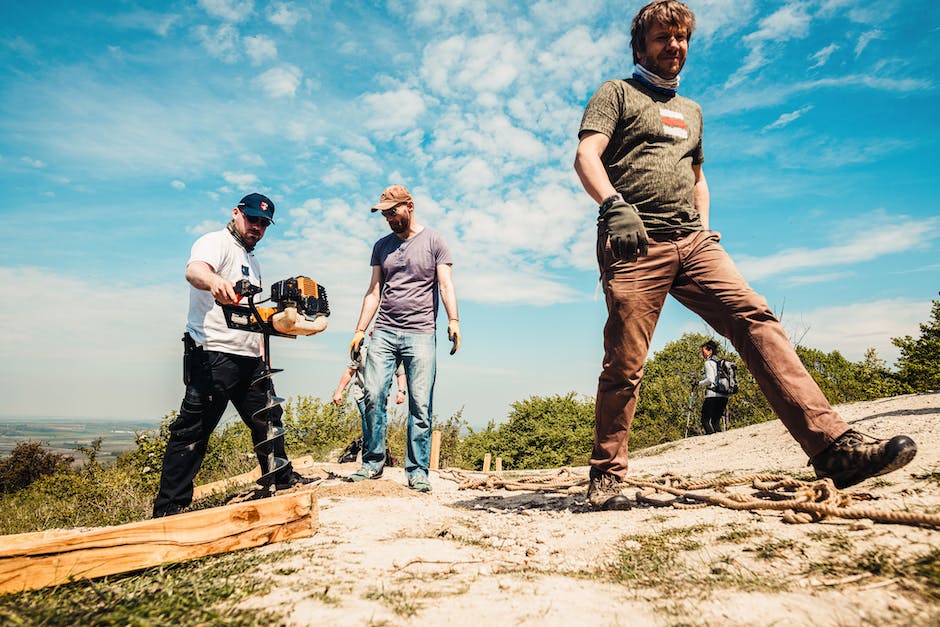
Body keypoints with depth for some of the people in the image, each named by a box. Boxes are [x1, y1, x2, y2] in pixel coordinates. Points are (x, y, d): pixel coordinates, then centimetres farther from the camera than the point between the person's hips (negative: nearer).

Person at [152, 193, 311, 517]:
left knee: (267, 419, 19)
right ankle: (168, 508, 1)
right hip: (213, 354, -9)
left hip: (250, 357, 9)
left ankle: (281, 477, 35)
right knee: (192, 432, -6)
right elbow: (194, 270, -31)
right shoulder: (216, 242, -6)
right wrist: (214, 280, -52)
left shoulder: (252, 261, 22)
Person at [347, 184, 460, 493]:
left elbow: (446, 284, -2)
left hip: (421, 334, -3)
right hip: (384, 332, 4)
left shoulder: (434, 241, 6)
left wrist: (453, 320, -17)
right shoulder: (382, 246, 17)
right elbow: (373, 292, 16)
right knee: (373, 395, -6)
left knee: (420, 405, -4)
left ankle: (417, 470, 3)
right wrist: (359, 331, 9)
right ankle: (372, 462, 7)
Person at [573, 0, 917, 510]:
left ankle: (834, 446, -17)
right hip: (635, 244, -5)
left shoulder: (691, 111, 31)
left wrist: (705, 229, 18)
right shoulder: (616, 94, 12)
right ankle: (606, 476, 6)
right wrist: (614, 204, -25)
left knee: (755, 320, -14)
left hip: (692, 242, 6)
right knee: (624, 365, -7)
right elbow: (586, 157, -5)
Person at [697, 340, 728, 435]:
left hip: (713, 395, -8)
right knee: (716, 421, 13)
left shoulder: (708, 363, -5)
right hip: (724, 396, 8)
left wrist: (699, 383, -2)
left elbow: (710, 379, -16)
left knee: (705, 420, -3)